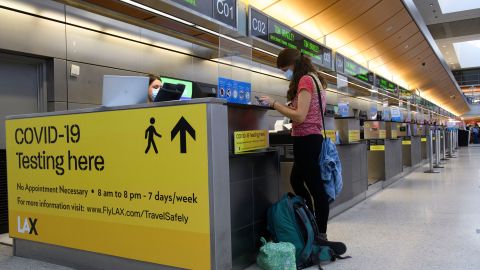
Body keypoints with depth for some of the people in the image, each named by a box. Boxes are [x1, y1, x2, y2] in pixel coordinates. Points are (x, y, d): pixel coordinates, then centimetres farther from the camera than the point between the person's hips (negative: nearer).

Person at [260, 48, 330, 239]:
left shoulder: (305, 80, -11)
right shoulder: (314, 79, 17)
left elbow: (300, 116, -19)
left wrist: (274, 104, -14)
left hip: (306, 138, -11)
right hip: (311, 137, 11)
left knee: (315, 187, -4)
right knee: (296, 181, 19)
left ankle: (321, 234, 5)